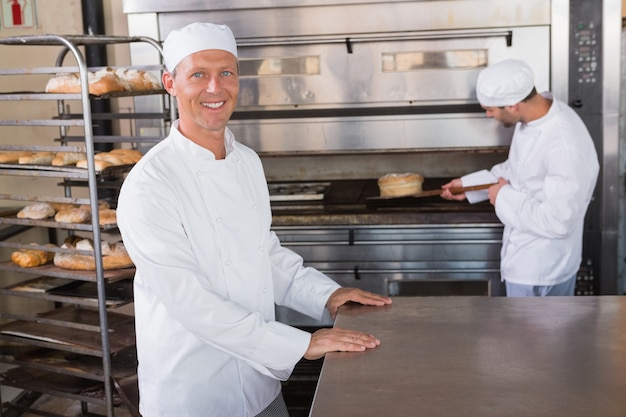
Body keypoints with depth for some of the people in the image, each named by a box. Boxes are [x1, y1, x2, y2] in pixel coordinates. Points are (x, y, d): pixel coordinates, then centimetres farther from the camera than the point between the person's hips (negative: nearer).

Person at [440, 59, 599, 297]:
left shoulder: (565, 146, -34)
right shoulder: (535, 114, -5)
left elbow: (557, 221, -32)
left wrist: (505, 197, -21)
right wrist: (469, 184, 10)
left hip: (542, 269, -8)